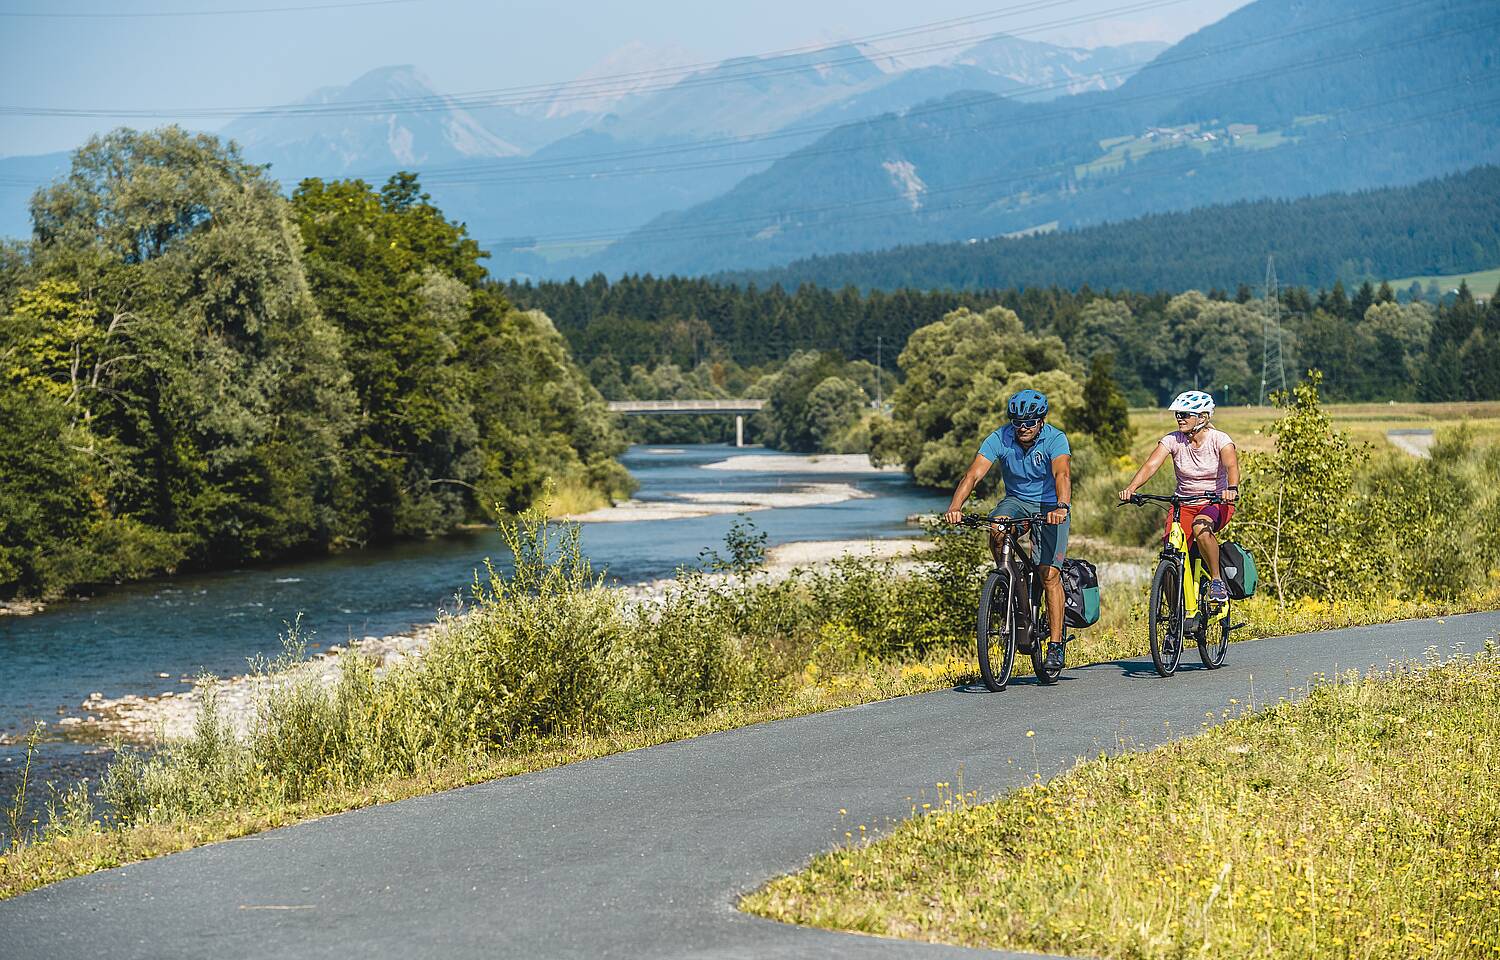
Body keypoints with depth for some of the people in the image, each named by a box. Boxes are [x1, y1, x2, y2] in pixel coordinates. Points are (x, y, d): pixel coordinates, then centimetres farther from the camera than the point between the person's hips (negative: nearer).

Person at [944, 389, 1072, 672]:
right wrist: (955, 507, -42)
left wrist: (1062, 507, -58)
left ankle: (1055, 646, -8)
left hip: (1050, 506, -2)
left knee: (1049, 573, -14)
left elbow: (1062, 474, -38)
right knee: (996, 530, -32)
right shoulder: (1000, 439, -17)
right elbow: (973, 474, -26)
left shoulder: (1055, 439, -22)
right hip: (1016, 501, 2)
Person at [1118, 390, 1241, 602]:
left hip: (1216, 503, -3)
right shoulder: (1172, 440, -5)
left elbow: (1232, 466, -29)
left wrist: (1232, 488, -51)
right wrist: (1132, 488, -37)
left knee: (1200, 527, -37)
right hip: (1184, 504, 3)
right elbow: (1151, 465, -19)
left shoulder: (1219, 439, -11)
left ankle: (1216, 580, -16)